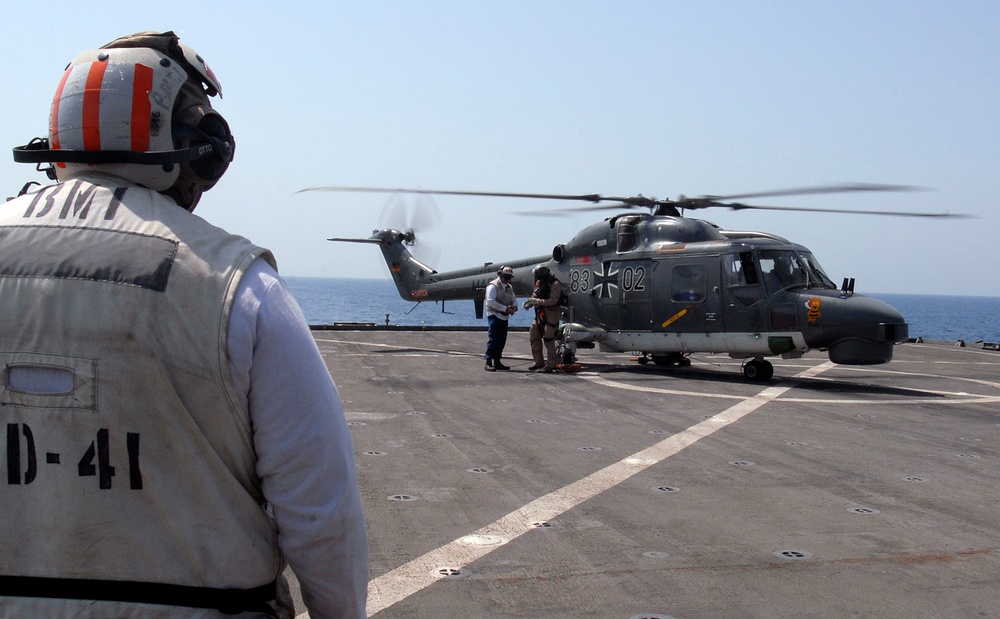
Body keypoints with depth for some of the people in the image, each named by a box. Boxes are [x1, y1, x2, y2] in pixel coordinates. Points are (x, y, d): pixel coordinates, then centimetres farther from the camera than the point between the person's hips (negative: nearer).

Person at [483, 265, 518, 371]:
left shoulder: (509, 287, 16)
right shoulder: (493, 286, -10)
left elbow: (513, 299, 19)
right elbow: (490, 301, -20)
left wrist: (514, 306, -7)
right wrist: (505, 308, -23)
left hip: (504, 317, 8)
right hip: (494, 315, -8)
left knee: (501, 340, 9)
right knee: (493, 339, -11)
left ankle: (497, 361, 17)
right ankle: (488, 362, -10)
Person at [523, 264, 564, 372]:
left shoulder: (555, 284, -14)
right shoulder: (539, 283, 8)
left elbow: (552, 301, -22)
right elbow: (535, 296, 14)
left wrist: (536, 301, -24)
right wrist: (529, 303, -8)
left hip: (551, 313, -8)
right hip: (540, 314, 8)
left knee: (548, 339, -9)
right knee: (533, 336, 10)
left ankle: (550, 364, -2)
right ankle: (538, 361, 20)